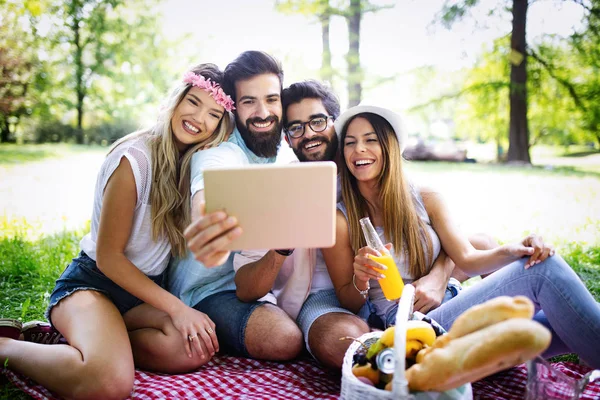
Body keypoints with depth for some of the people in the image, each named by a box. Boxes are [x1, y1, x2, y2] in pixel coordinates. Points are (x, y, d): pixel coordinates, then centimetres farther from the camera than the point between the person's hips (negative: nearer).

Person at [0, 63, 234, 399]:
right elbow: (108, 256, -15)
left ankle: (74, 333, -2)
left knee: (195, 350, -25)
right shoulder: (135, 158, -18)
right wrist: (176, 308, -18)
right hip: (94, 282, -6)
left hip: (148, 288, 7)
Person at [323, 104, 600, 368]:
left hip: (449, 306, 5)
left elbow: (467, 259, 3)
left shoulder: (426, 200, 9)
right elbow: (348, 303, 2)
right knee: (542, 271, -22)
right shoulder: (340, 219, -2)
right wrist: (360, 282, -22)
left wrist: (510, 251, -17)